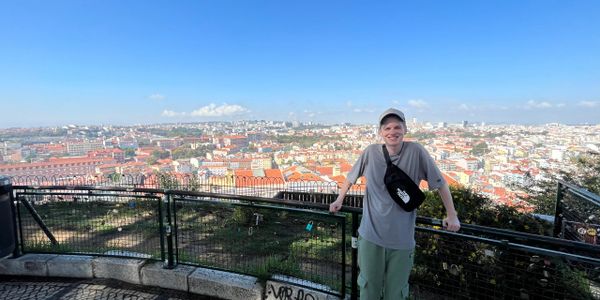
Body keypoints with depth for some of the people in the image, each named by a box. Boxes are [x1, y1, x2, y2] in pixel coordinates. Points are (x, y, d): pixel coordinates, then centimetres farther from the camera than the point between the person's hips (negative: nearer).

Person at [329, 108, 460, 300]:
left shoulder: (416, 151, -10)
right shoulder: (371, 152, -7)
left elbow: (439, 183, 0)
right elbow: (351, 177, 8)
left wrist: (452, 215, 6)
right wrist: (339, 200, 12)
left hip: (402, 238, 0)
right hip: (371, 235, 1)